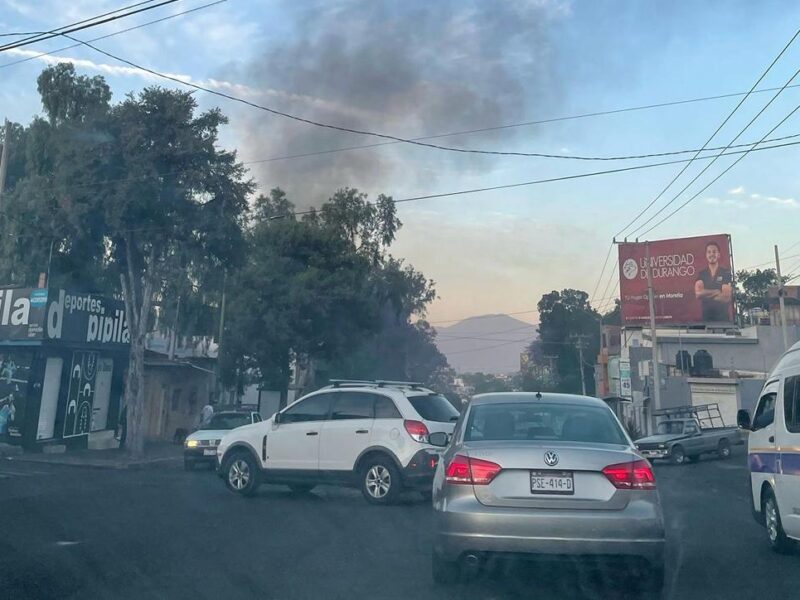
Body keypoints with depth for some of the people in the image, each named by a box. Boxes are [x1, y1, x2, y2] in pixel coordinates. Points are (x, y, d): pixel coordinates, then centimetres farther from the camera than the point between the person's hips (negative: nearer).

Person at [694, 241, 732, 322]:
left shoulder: (726, 273, 0)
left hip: (723, 316, -2)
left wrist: (705, 294, -8)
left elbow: (726, 297, -8)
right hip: (706, 316, 2)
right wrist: (716, 292, -13)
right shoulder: (701, 274, 8)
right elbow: (698, 294, -6)